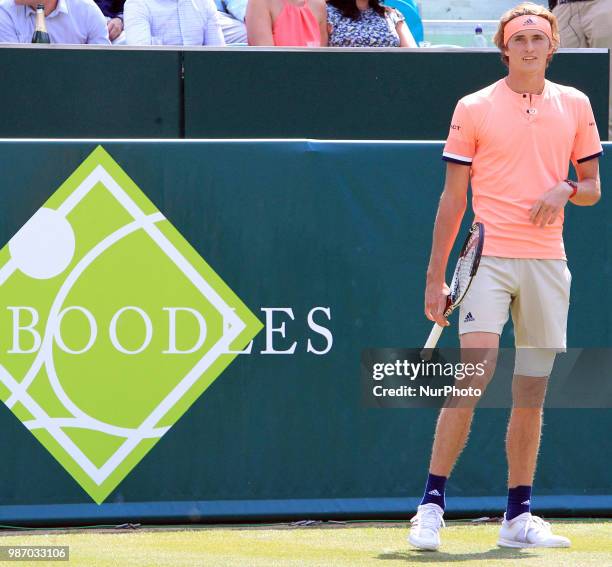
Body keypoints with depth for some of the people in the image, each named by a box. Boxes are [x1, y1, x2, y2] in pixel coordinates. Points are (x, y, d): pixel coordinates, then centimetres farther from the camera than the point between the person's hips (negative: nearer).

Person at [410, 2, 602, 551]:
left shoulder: (575, 105, 11)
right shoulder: (474, 109, 3)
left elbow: (593, 187, 17)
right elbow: (452, 199, 4)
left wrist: (566, 189, -8)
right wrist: (436, 277, -1)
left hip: (548, 263, 3)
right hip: (490, 257, -3)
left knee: (532, 393, 5)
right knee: (472, 379, -14)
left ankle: (519, 516, 10)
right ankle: (432, 504, -11)